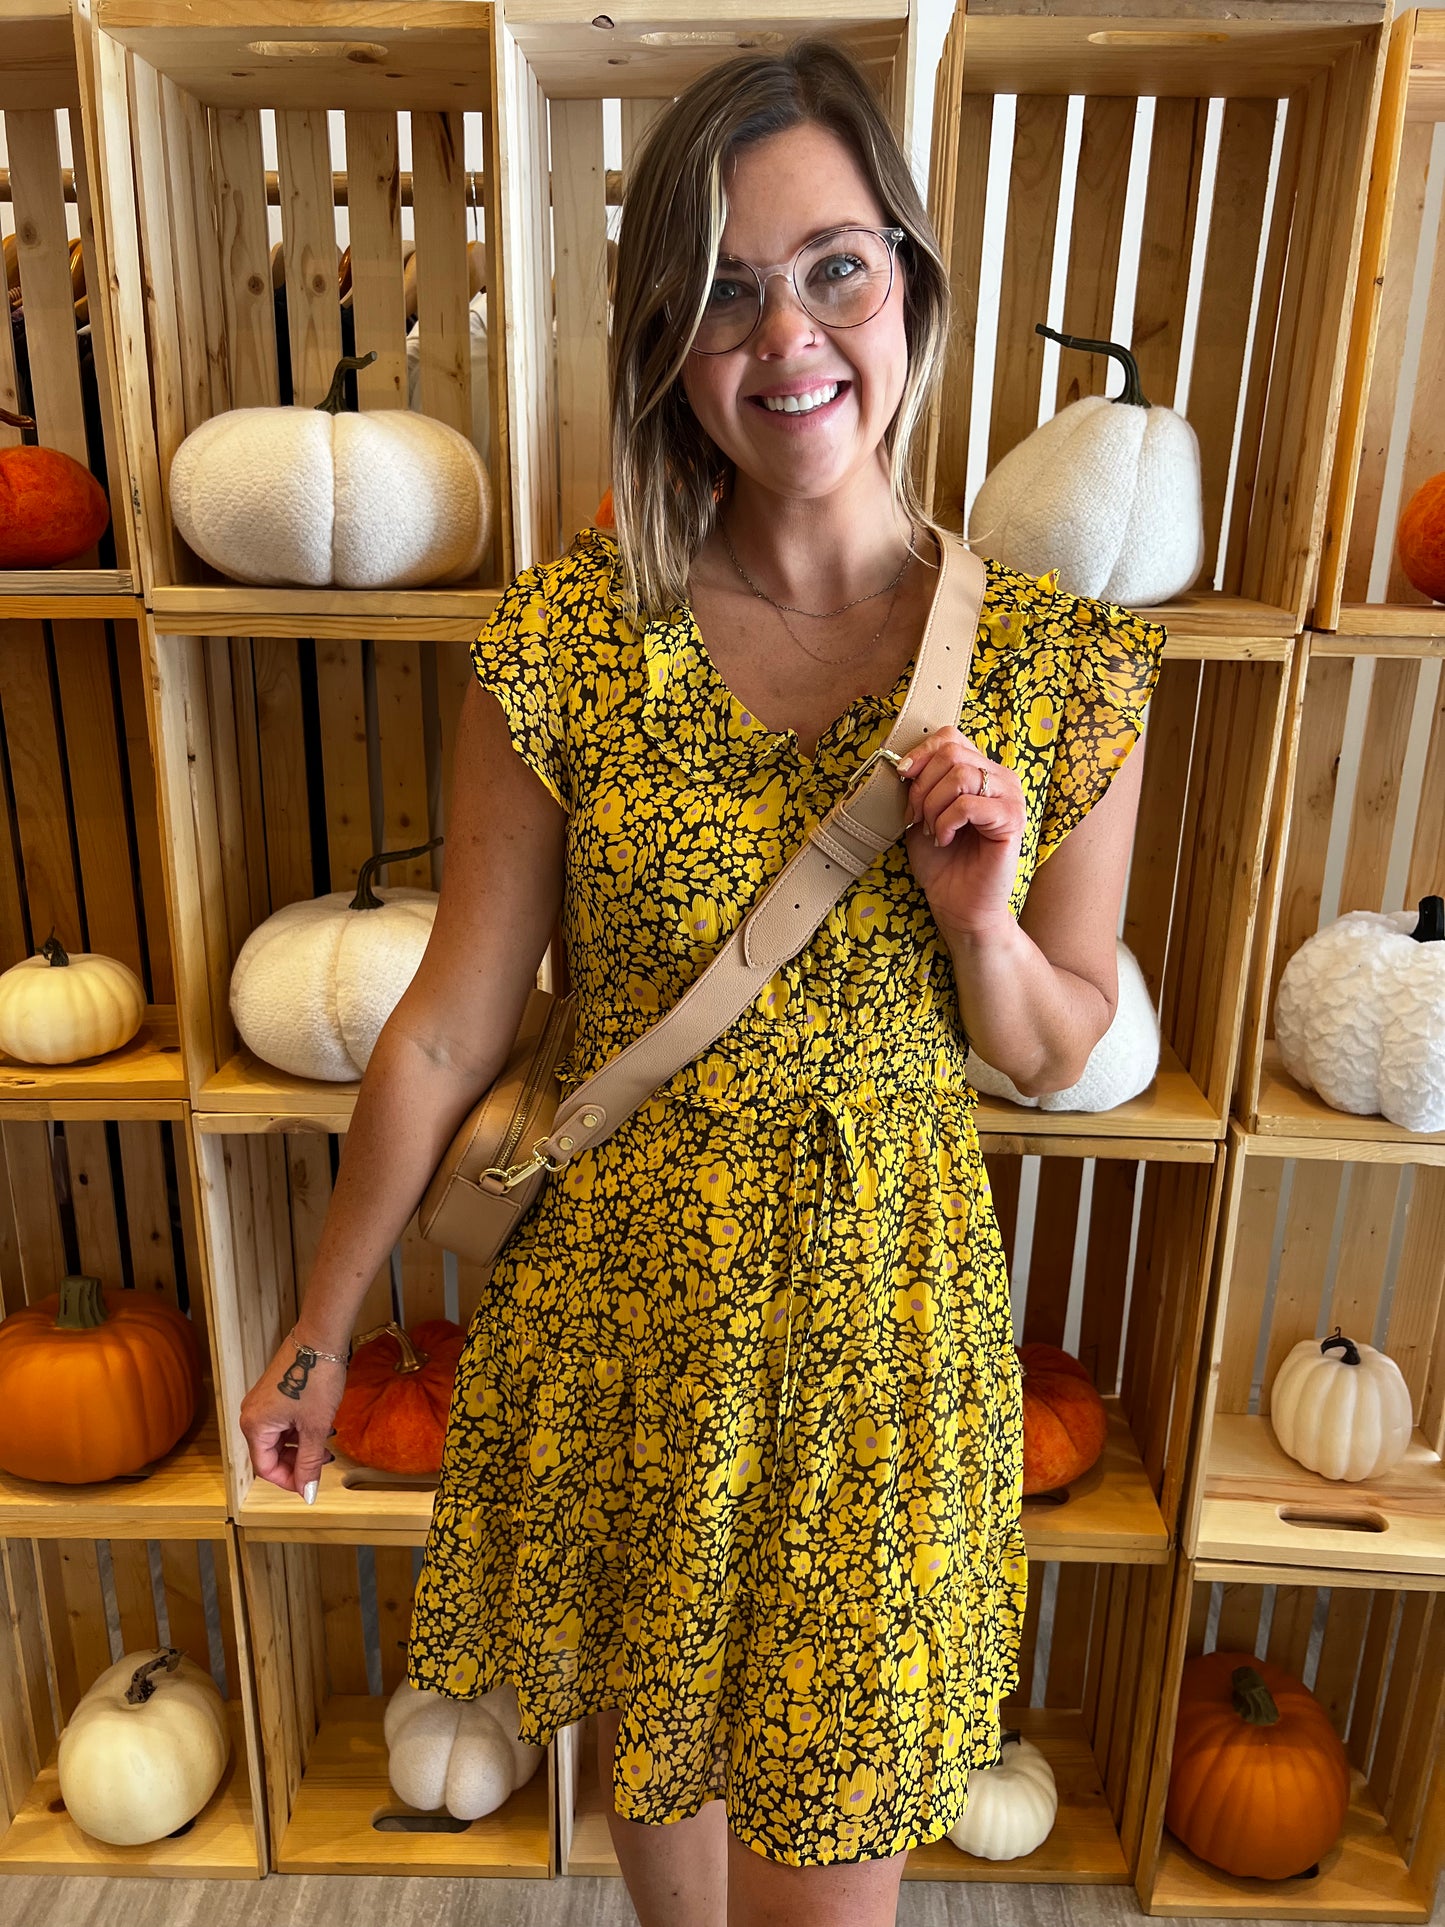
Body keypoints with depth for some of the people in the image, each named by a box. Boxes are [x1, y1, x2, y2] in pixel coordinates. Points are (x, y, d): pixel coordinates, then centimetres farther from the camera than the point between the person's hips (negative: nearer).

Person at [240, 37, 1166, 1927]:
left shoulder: (1063, 659, -9)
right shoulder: (563, 641, -11)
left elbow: (1056, 1050, 2)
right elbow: (451, 1025, -5)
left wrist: (975, 919, -20)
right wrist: (320, 1332, 3)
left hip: (881, 1301, 0)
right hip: (620, 1293, 1)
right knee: (654, 1743, 26)